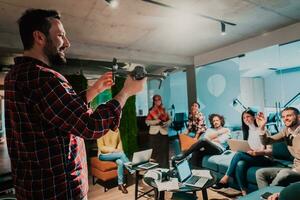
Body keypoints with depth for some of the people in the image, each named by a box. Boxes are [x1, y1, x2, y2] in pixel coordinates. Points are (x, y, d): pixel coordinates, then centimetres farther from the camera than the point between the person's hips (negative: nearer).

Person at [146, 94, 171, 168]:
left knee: (164, 151, 3)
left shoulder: (164, 110, 7)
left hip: (164, 132, 2)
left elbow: (169, 120, 10)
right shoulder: (151, 110, 2)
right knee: (155, 151, -1)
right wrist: (156, 121, -15)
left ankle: (164, 168, 14)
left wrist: (166, 123, -10)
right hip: (154, 133, -1)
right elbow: (147, 121, -1)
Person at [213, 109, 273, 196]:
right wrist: (240, 149, -7)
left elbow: (270, 151, -11)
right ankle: (243, 192, -24)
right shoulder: (247, 131, 14)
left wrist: (258, 152, -30)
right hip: (250, 157, 5)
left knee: (239, 154, -31)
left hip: (264, 159, -5)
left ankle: (224, 180, -23)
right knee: (240, 164, -30)